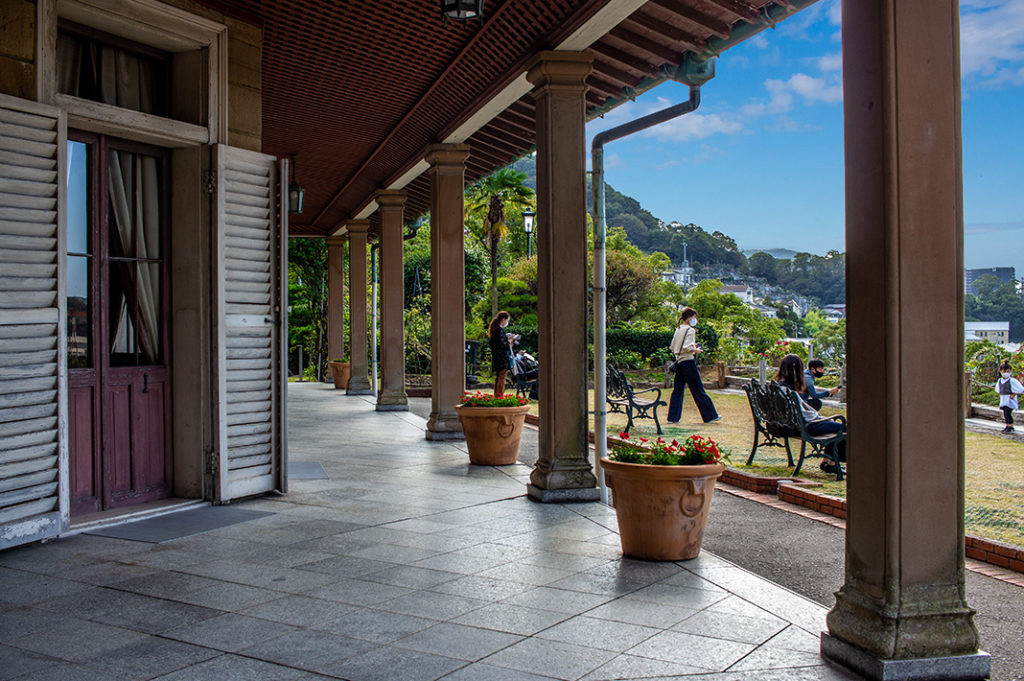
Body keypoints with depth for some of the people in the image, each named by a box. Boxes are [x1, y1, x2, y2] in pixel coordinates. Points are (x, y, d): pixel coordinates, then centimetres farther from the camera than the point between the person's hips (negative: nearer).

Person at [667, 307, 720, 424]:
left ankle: (673, 417, 6)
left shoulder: (678, 330, 14)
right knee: (698, 390, -1)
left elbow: (672, 347, 18)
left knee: (677, 390, 8)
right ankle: (710, 415, 7)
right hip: (688, 361, -8)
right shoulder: (690, 330, -10)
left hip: (679, 362, 8)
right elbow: (687, 347, -22)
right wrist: (696, 350, -4)